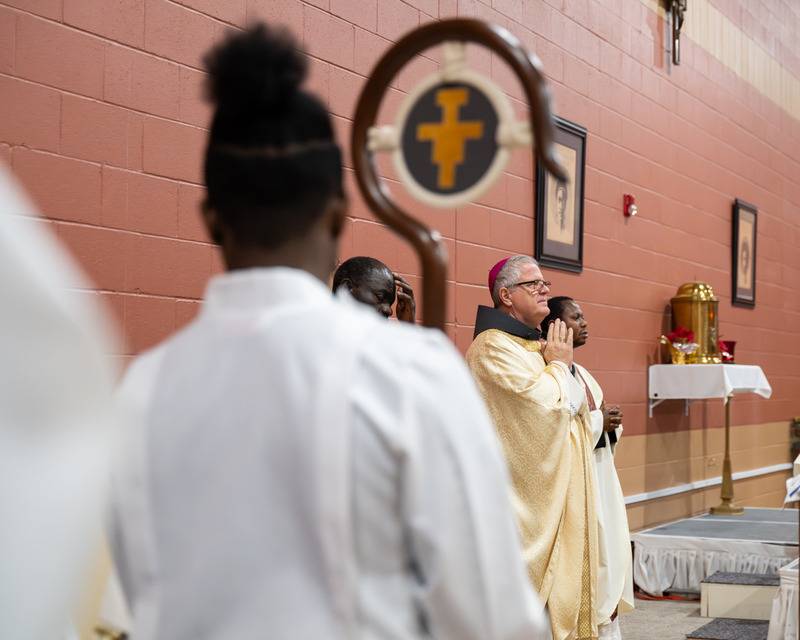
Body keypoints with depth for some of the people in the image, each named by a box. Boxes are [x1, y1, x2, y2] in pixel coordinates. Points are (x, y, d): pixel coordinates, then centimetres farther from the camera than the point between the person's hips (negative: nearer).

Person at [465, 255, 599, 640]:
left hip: (558, 493, 10)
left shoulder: (537, 346, 16)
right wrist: (559, 366, -7)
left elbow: (574, 407, 19)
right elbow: (545, 405, -22)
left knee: (561, 574, 12)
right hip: (529, 496, -10)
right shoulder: (494, 347, -14)